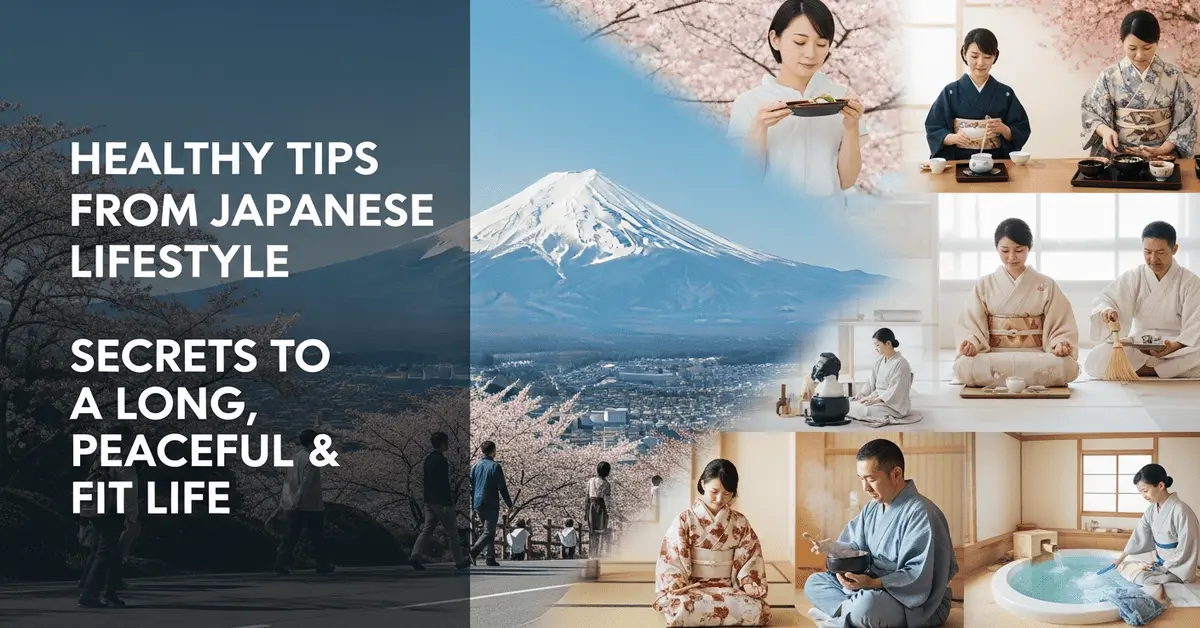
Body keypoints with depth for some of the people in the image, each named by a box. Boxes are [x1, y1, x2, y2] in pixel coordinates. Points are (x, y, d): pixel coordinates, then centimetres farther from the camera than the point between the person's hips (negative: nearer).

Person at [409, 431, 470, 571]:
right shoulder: (441, 461, -17)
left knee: (427, 529, 7)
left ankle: (415, 556, -7)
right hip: (442, 502, -8)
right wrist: (449, 503, -19)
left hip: (429, 501, 8)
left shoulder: (427, 459, 10)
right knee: (452, 532, 3)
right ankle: (459, 561, 11)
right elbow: (444, 484, -21)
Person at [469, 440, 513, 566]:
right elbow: (502, 488, -8)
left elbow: (471, 487, 14)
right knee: (489, 533, -6)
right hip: (491, 505, -6)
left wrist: (473, 504, 22)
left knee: (490, 532, 16)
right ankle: (474, 551, -25)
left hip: (478, 505, 7)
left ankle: (491, 558, 13)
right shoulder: (495, 466, -9)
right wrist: (509, 504, 1)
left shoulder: (476, 466, 10)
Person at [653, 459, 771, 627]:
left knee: (757, 609, -29)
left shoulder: (740, 523, 7)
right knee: (683, 608, -40)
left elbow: (749, 558, 6)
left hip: (728, 589, 4)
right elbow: (670, 559, -2)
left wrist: (748, 582, -13)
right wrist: (675, 586, -19)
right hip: (692, 589, -3)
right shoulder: (684, 520, 0)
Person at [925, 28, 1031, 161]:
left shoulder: (1006, 94, 8)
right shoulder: (950, 92, 6)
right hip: (960, 161, -1)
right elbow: (934, 131, 5)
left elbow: (1020, 133, 9)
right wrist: (954, 138, -13)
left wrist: (1003, 129, -11)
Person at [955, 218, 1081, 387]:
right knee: (964, 366, -34)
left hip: (1036, 357, 0)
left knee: (1067, 366, -34)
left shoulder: (1046, 286, 9)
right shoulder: (984, 286, 10)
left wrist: (1060, 345, -19)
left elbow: (1061, 329, 4)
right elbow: (971, 326, 3)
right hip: (994, 356, 0)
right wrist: (971, 344, -19)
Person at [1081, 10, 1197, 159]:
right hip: (1119, 155, 0)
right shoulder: (1109, 76, 2)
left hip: (1163, 156, 0)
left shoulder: (1173, 75, 2)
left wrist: (1162, 150, -11)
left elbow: (1186, 120, 3)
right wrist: (1105, 130, -16)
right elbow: (1091, 113, 5)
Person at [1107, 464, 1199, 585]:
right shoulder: (1152, 510, 1)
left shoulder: (1180, 510, -24)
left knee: (1139, 577, -24)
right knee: (1124, 567, 6)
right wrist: (1122, 557, 17)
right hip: (1161, 563, 8)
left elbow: (1186, 549, -22)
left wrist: (1164, 568, -17)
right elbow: (1139, 534, 13)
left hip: (1178, 568, -8)